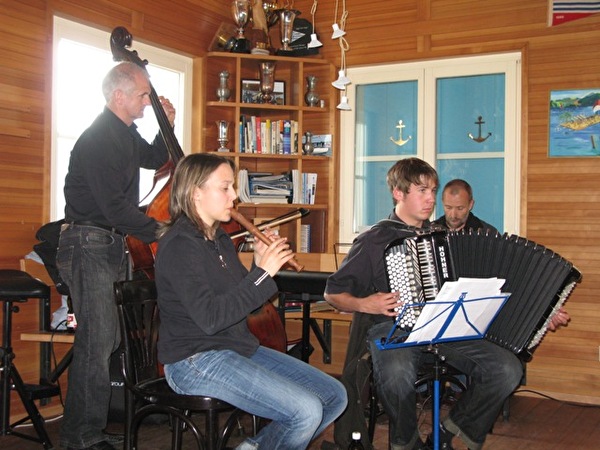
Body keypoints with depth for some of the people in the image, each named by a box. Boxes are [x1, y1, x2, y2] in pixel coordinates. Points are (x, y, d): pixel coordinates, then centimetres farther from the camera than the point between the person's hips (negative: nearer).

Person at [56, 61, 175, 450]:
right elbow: (114, 207, -23)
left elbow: (153, 160, 30)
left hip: (112, 246, 10)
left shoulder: (125, 134, 12)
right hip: (88, 246, -10)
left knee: (113, 337, 13)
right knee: (96, 342, -8)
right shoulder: (98, 140, -18)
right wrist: (158, 232, -16)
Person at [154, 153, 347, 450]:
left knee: (335, 396, 2)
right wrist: (262, 273, -23)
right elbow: (209, 318, -24)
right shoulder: (179, 246, -15)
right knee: (307, 410, -23)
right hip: (195, 361, -9)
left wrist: (261, 265, -2)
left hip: (240, 347, 9)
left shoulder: (220, 240, 12)